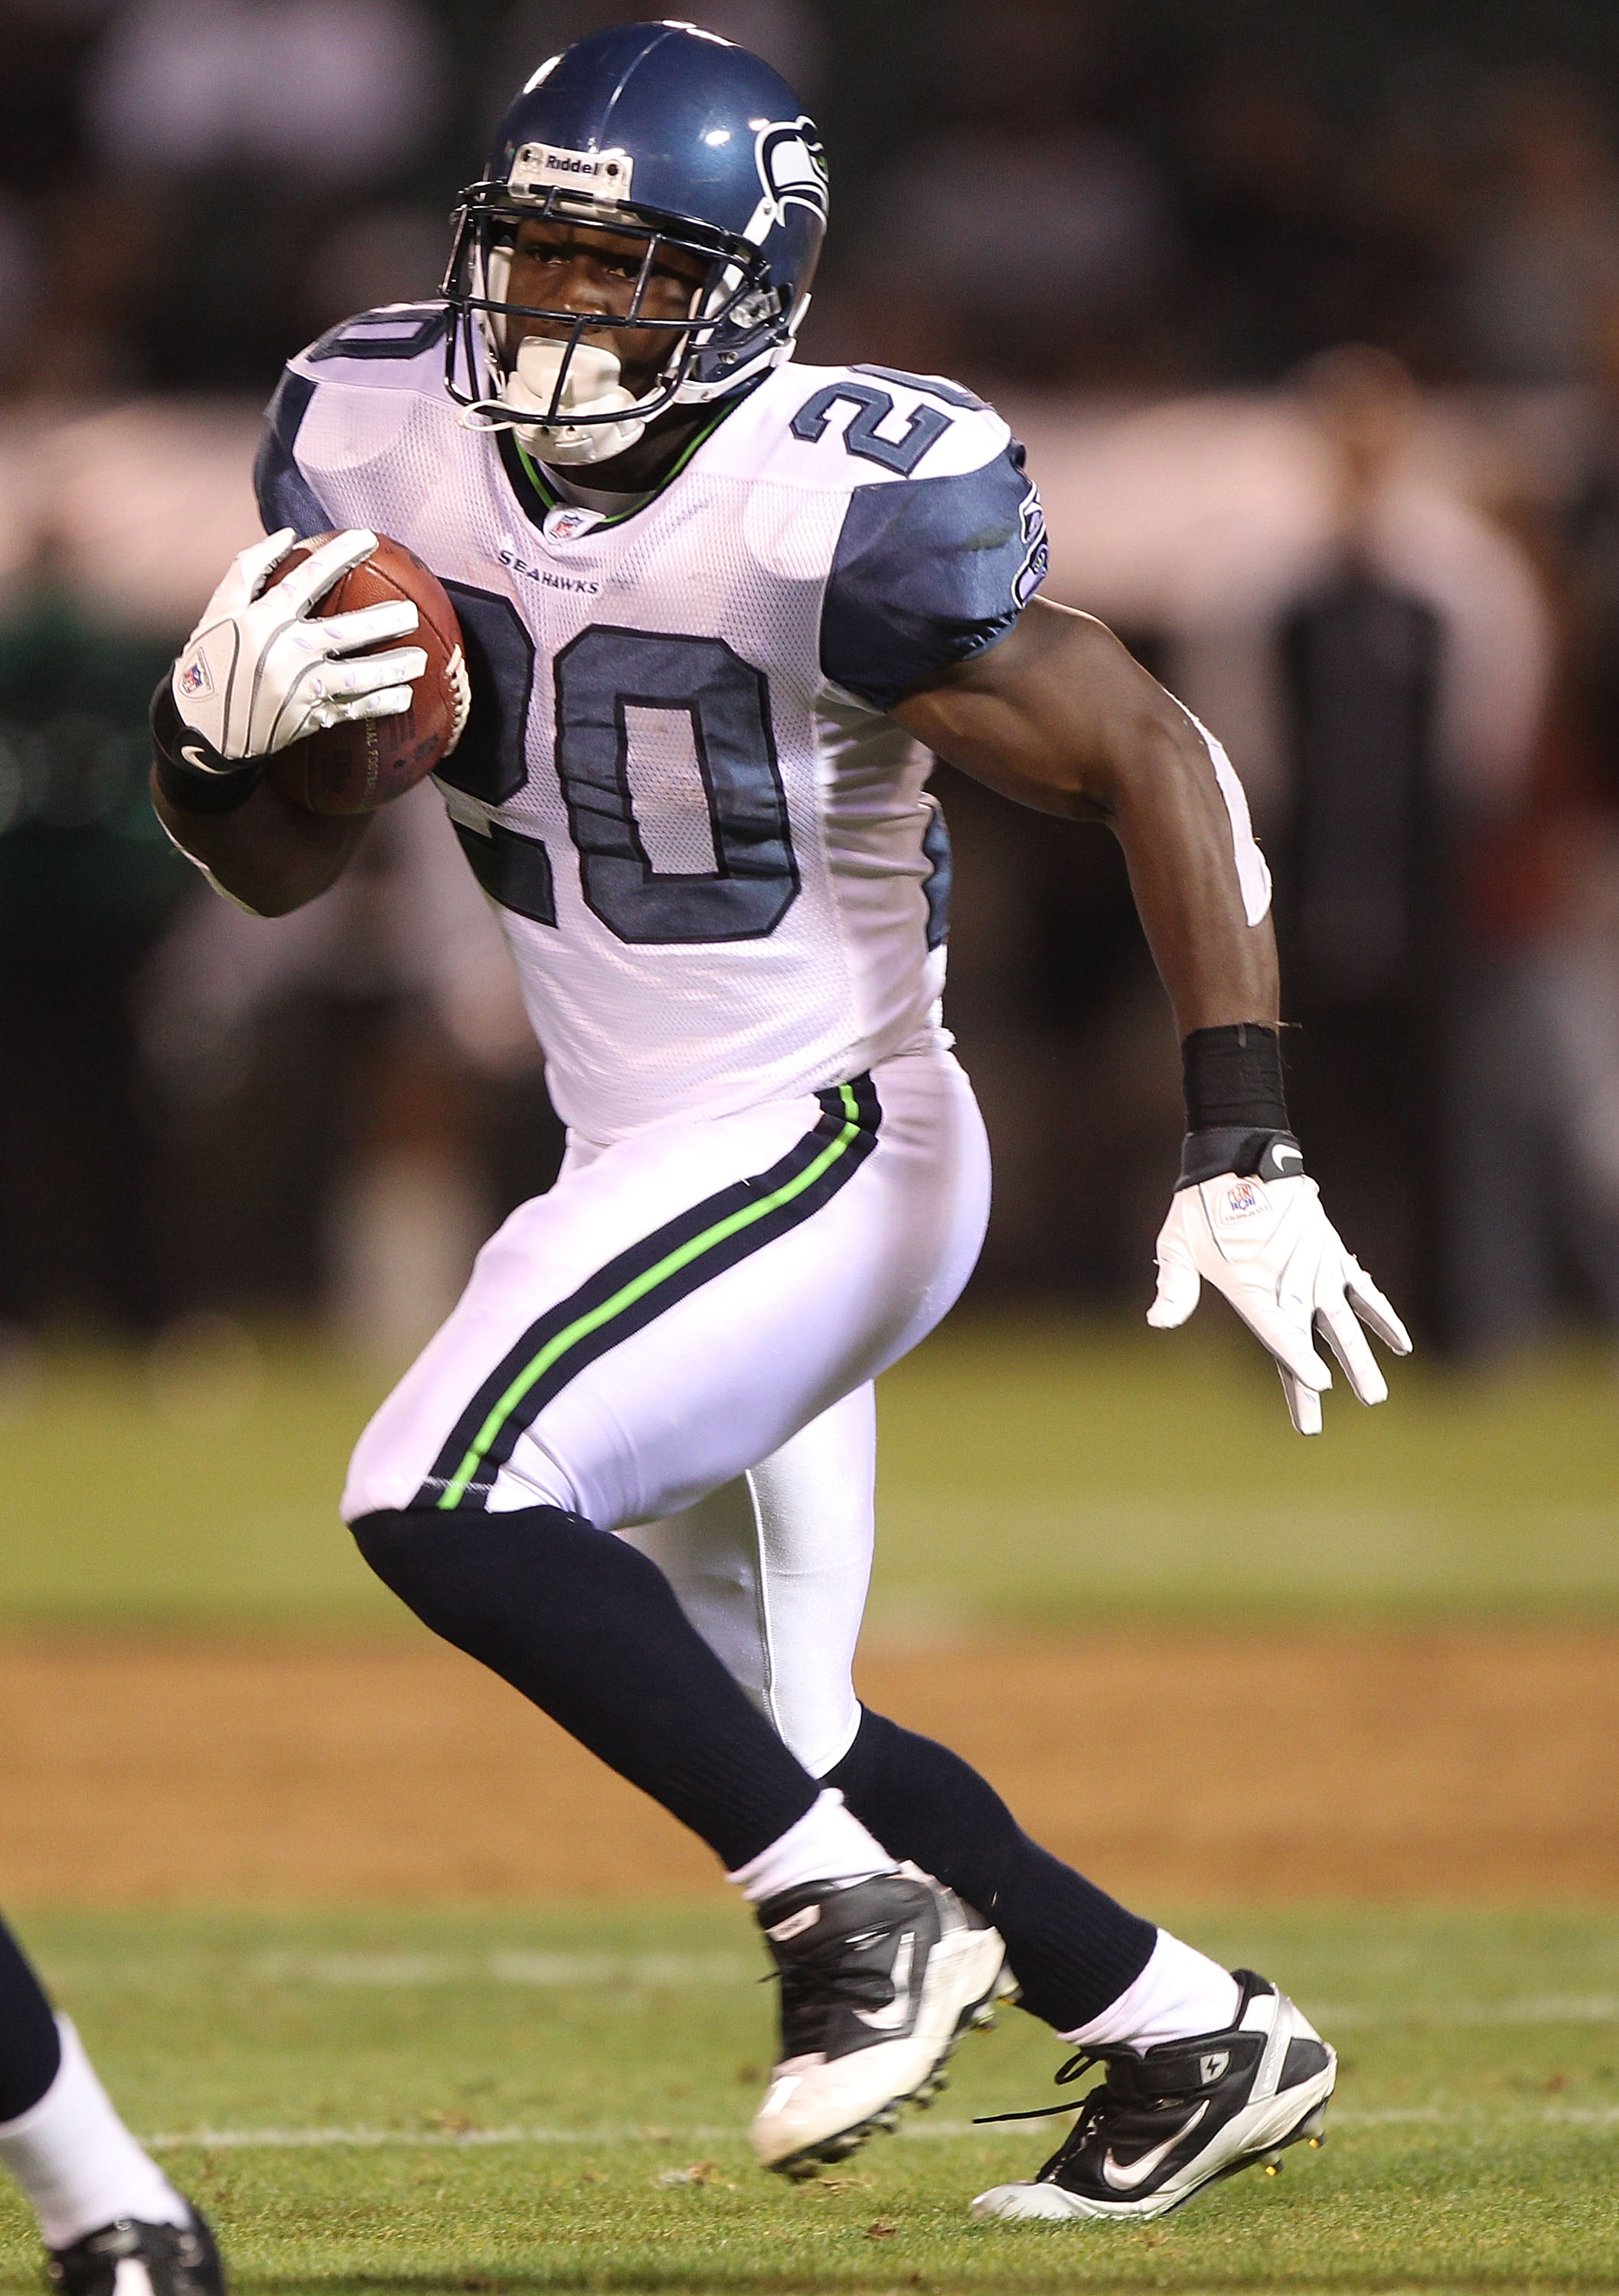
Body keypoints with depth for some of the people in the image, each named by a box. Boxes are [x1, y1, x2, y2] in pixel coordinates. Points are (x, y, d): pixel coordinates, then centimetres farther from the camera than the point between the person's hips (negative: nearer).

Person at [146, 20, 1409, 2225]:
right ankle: (1192, 2036, 28)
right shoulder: (383, 443, -3)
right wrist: (217, 734, -19)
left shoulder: (844, 512, -22)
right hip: (642, 1170, 8)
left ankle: (858, 1911, -12)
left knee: (443, 1500, -24)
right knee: (765, 1734, 14)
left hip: (824, 1142, -8)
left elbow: (1161, 769, -16)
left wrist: (1245, 1162, -20)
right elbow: (282, 864, 5)